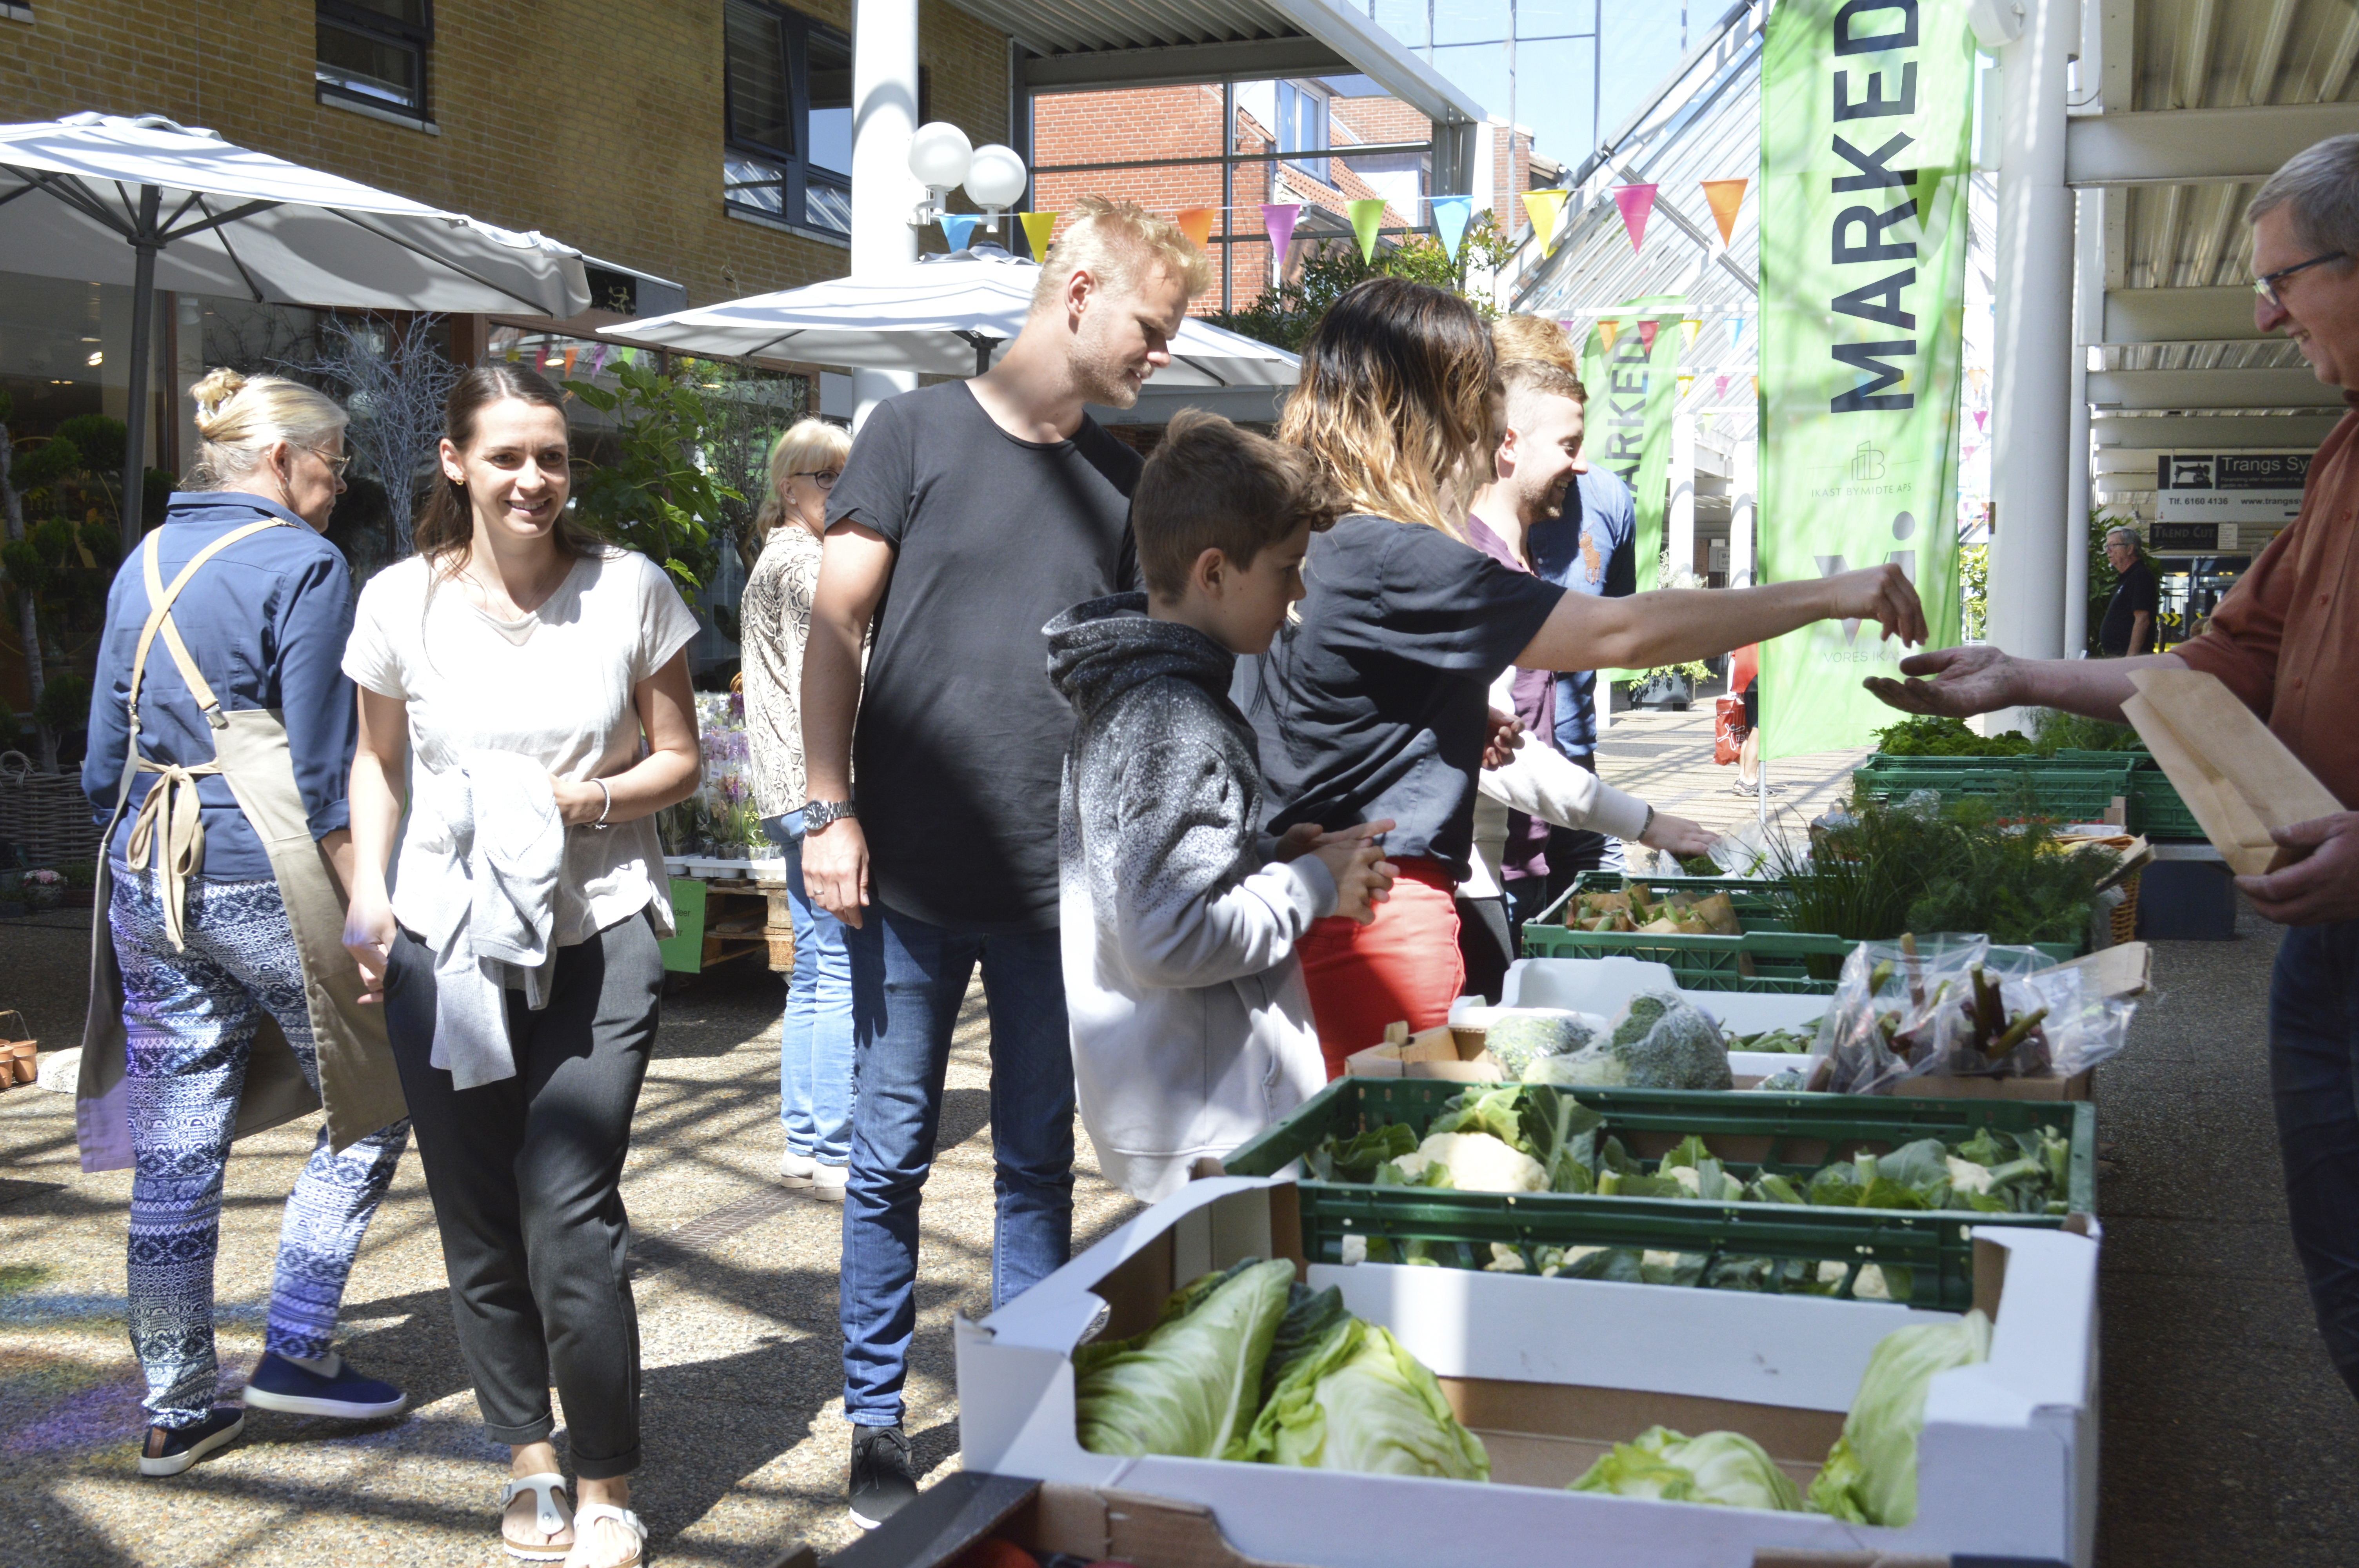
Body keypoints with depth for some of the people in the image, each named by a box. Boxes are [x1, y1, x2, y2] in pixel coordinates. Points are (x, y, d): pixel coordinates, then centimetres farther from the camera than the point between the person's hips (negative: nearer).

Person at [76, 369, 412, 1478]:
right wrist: (369, 909, -10)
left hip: (149, 879, 7)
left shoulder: (143, 564, 14)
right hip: (266, 878, -7)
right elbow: (320, 769, -13)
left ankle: (175, 1410, 17)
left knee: (175, 1156, 10)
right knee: (370, 1107, 11)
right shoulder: (303, 564, -8)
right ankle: (296, 1350, 10)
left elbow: (105, 753, 16)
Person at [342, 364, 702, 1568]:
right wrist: (368, 891, 4)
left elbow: (679, 758, 5)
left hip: (598, 937, -2)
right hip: (444, 940, 3)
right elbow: (378, 758, 16)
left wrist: (583, 802, -13)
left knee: (568, 1214, -10)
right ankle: (527, 1457, 28)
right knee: (476, 1220, 7)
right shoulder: (403, 599, 3)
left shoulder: (631, 589, -2)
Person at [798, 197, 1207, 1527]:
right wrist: (829, 810, -8)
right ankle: (879, 1419, 20)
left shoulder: (1119, 479, 10)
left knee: (1039, 1158, 10)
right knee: (893, 1156, 5)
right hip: (912, 879, -3)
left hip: (1058, 882, 3)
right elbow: (837, 630, -1)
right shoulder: (917, 431, 0)